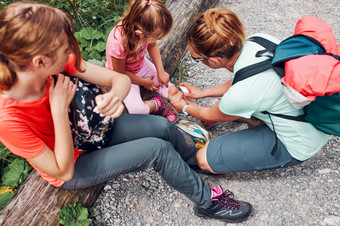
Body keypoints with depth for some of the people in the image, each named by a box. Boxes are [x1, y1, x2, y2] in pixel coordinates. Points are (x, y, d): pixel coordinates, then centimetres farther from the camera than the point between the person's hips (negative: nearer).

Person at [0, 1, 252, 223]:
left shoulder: (54, 62, -21)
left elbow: (121, 79, -18)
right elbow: (63, 171, -27)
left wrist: (114, 96, -42)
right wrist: (59, 110, -35)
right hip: (73, 168, -5)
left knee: (163, 126, -7)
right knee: (157, 149, -18)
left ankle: (197, 159, 26)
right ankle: (208, 201, 6)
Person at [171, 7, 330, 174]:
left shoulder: (241, 95, -33)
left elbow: (211, 116, -8)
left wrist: (185, 108, 13)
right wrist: (202, 93, 16)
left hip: (298, 144, -7)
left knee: (205, 159, -9)